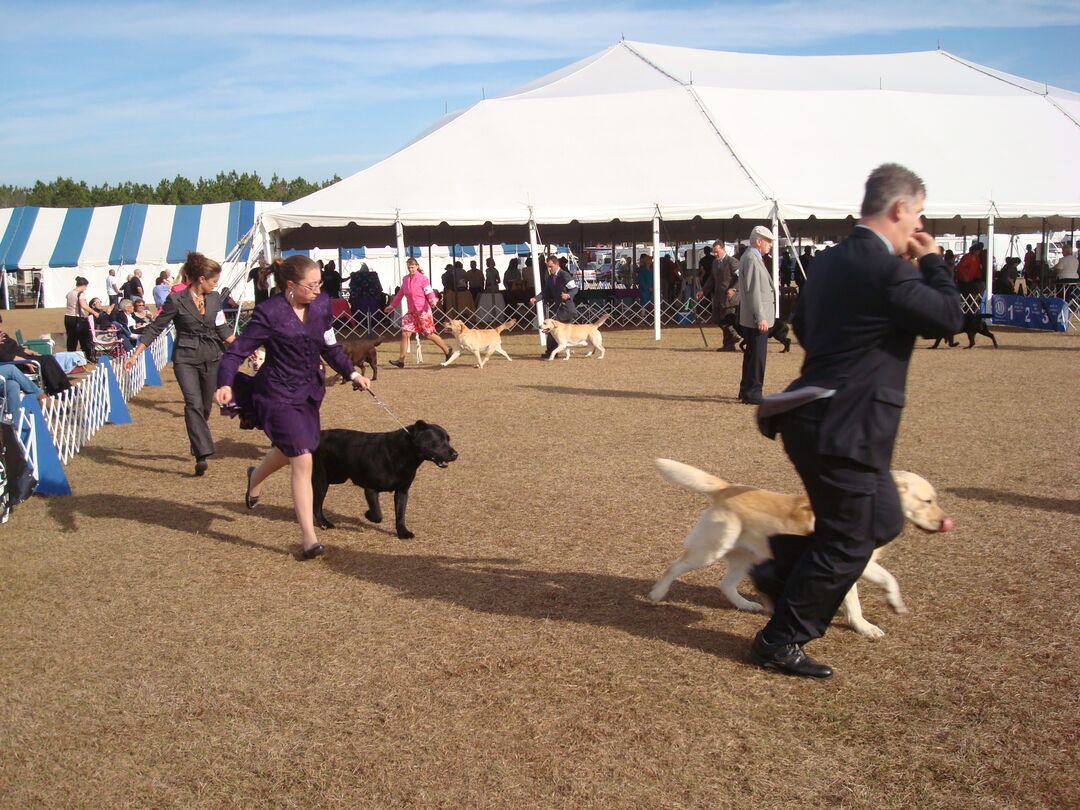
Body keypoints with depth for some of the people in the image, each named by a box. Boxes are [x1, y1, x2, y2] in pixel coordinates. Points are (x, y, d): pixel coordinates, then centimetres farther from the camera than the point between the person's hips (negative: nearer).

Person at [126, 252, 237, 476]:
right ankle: (202, 456, -24)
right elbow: (155, 328, -5)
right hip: (186, 359, -5)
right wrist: (135, 354, -9)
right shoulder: (176, 300, -10)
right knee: (194, 404, -18)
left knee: (206, 407, 11)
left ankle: (197, 445, 31)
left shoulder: (215, 298, 5)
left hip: (211, 357, 5)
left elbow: (222, 329, 15)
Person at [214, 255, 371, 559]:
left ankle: (255, 477, 60)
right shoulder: (269, 313, -19)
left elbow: (331, 348, 12)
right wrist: (225, 384, -32)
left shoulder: (321, 305, -2)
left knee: (288, 450, 25)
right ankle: (309, 539, -5)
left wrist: (352, 373, 1)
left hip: (308, 392, 7)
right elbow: (237, 351, -17)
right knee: (303, 460, -13)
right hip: (278, 396, -7)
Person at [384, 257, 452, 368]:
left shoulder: (422, 278, -8)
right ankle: (401, 360, 0)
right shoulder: (405, 279, 10)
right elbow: (400, 293, 20)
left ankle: (447, 350, 20)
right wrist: (392, 305, 24)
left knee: (429, 334, 0)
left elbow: (429, 292, -13)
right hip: (411, 312, 6)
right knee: (405, 333, -3)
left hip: (423, 311, -6)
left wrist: (433, 300, -34)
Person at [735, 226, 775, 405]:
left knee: (752, 355, 17)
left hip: (752, 318, 11)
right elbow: (753, 291, -22)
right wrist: (760, 318, -23)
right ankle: (752, 394, -2)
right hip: (757, 319, -11)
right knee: (757, 356, -6)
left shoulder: (751, 257, 16)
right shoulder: (752, 259, -17)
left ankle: (746, 391, 25)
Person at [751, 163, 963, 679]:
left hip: (813, 418, 10)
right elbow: (950, 318, -11)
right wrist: (931, 261, 1)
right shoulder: (888, 272, -20)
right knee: (846, 545, 4)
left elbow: (802, 327, 21)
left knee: (883, 519, 21)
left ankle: (781, 569, 23)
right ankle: (780, 643, 14)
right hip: (847, 431, -10)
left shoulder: (829, 261, 10)